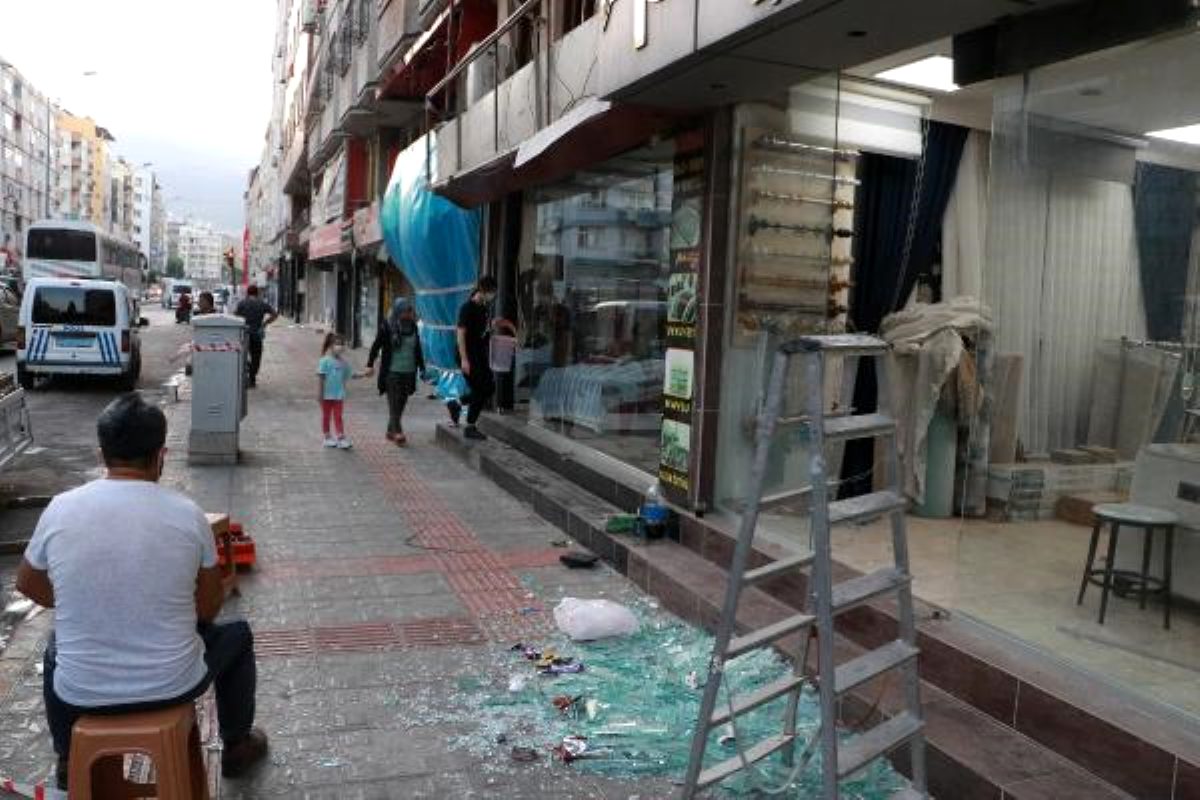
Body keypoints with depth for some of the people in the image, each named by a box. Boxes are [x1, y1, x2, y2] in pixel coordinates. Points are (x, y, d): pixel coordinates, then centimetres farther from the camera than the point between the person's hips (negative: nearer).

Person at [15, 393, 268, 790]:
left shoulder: (60, 509, -10)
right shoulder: (187, 513, -13)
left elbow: (28, 586, 9)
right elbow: (210, 605, 0)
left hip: (81, 693, 2)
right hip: (172, 686, -2)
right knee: (237, 634, 29)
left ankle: (68, 760, 52)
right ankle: (237, 746, 41)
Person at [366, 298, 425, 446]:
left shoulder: (413, 327, 7)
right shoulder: (387, 327, -5)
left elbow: (418, 348, 15)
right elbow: (376, 346, -1)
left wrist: (421, 366, 16)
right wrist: (370, 364, -4)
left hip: (408, 372, 5)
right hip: (392, 372, -5)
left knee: (401, 403, 9)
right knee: (394, 403, -7)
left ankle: (391, 431, 20)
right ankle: (398, 433, -11)